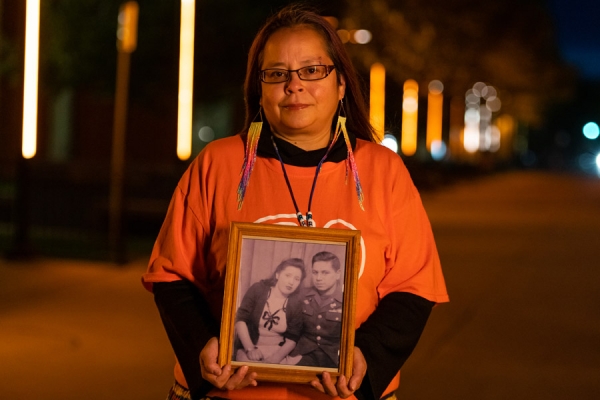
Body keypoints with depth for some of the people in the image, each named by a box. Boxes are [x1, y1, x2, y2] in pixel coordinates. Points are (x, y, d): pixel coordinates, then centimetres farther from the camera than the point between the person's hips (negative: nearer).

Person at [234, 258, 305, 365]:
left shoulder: (296, 304, 2)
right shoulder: (258, 290, -2)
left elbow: (292, 338, 2)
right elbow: (241, 319, -6)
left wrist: (277, 357, -15)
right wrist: (250, 349, -18)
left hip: (277, 351, 2)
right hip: (248, 347, -1)